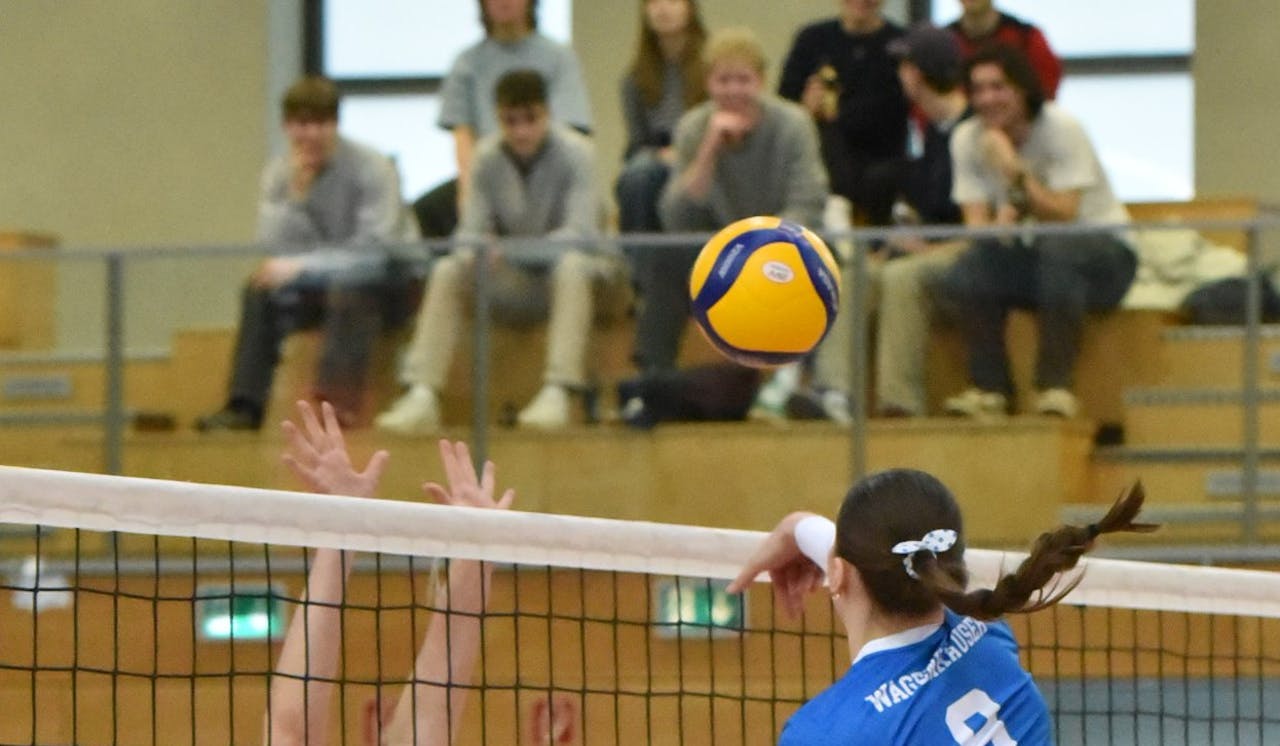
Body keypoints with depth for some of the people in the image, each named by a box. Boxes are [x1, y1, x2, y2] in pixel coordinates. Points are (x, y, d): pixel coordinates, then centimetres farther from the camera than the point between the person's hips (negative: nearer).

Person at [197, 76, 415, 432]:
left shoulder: (371, 167, -15)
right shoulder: (279, 174, 0)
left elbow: (377, 246, -25)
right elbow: (273, 248, -10)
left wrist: (303, 267, -30)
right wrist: (296, 194, -22)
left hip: (385, 286, -5)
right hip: (319, 286, 5)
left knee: (348, 290, -36)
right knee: (261, 292, -20)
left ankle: (338, 399, -39)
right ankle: (245, 405, -24)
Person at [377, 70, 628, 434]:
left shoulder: (574, 153, -14)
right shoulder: (488, 158, -3)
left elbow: (581, 234, -25)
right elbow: (470, 232, -5)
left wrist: (514, 250, -38)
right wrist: (475, 250, -31)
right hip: (516, 281, 4)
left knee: (571, 266, -37)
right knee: (447, 272, -19)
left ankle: (558, 391, -45)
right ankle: (422, 397, -26)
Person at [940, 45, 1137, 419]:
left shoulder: (1060, 129, -15)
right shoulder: (967, 139, -1)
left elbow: (1064, 215, -24)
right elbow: (975, 222, -7)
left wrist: (1013, 169, -33)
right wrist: (1000, 223, -31)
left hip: (1103, 251, -4)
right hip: (1032, 256, 4)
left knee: (1057, 249, -39)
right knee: (965, 274, -27)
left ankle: (1056, 385, -34)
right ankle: (989, 388, -18)